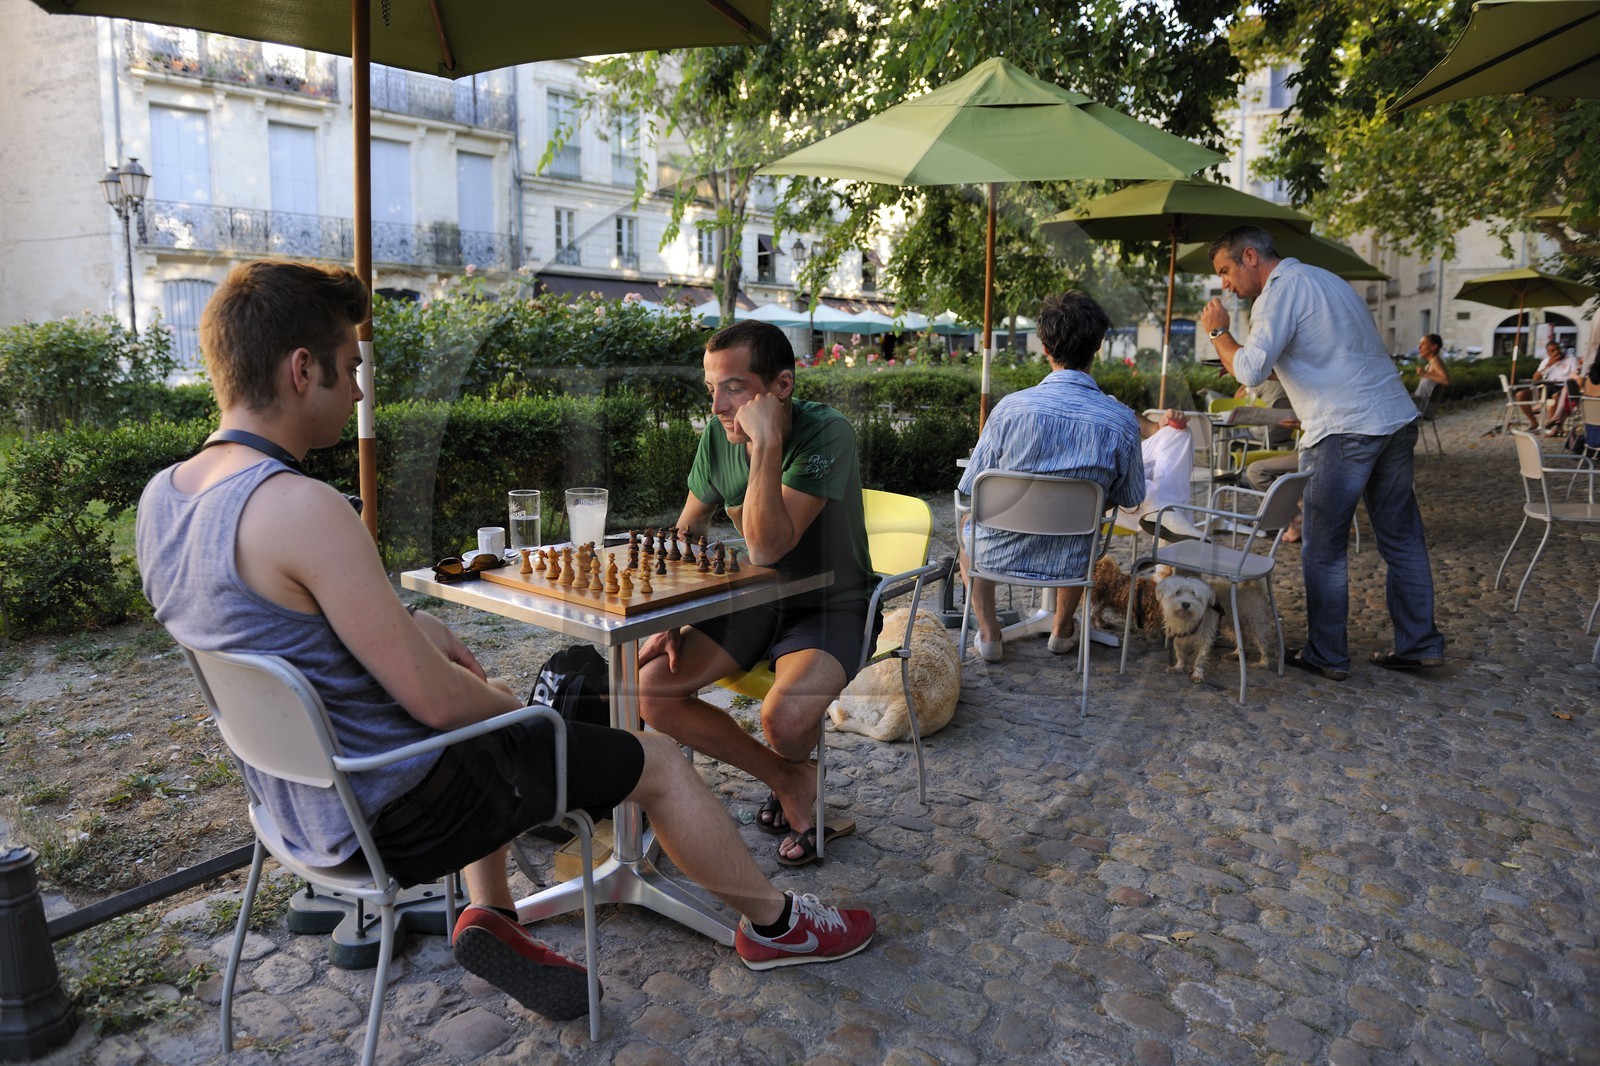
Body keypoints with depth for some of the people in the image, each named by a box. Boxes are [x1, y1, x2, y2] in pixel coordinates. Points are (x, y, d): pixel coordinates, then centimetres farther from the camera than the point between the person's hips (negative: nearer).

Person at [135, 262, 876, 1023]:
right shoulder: (301, 509, -31)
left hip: (297, 802, 9)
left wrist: (405, 625, 5)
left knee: (490, 727, 35)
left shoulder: (160, 497, -2)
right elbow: (436, 700, -27)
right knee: (659, 761, 5)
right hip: (395, 814, -9)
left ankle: (491, 917, 29)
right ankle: (776, 925, 27)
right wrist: (509, 705, -5)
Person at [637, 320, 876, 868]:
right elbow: (687, 531, 8)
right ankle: (790, 781, 4)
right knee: (650, 688, -11)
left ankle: (793, 770, 10)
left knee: (783, 720, -32)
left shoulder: (826, 434, -24)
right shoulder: (718, 435, -6)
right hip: (755, 601, 6)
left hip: (831, 606, -6)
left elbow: (767, 548, -32)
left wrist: (767, 443, -36)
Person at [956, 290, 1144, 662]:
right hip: (1068, 563, 2)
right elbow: (1131, 500, 0)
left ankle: (988, 633, 29)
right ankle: (1062, 628, 45)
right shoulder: (1122, 422, -16)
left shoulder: (1011, 407, -20)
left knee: (967, 531, 35)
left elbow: (972, 489, -9)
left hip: (1000, 556, -1)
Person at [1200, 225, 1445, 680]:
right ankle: (1419, 644, 21)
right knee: (1402, 538, 13)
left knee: (1323, 549, 1)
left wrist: (1219, 331, -6)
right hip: (1397, 419, 9)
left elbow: (1251, 370, -20)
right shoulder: (1324, 279, 20)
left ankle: (1326, 655, 7)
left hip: (1345, 430, -9)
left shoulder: (1282, 289, -9)